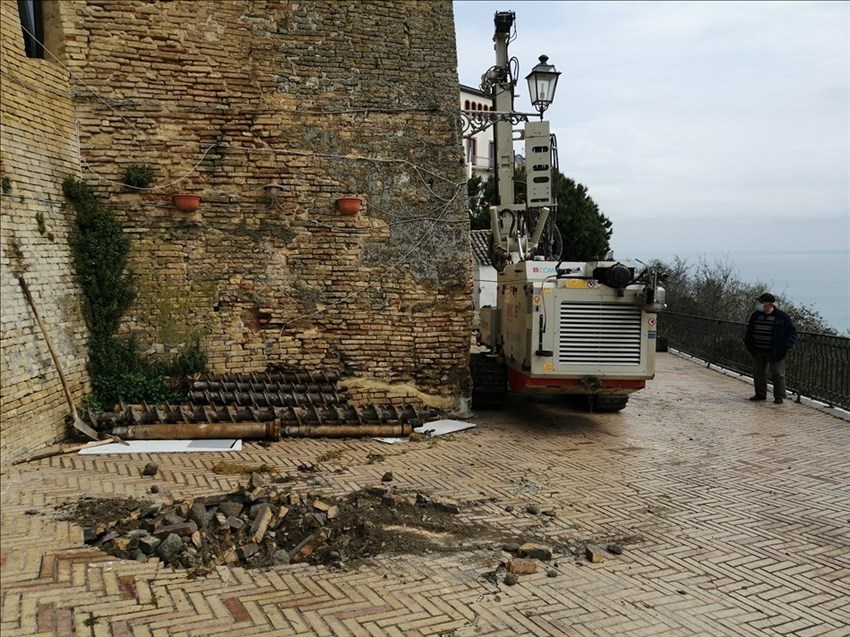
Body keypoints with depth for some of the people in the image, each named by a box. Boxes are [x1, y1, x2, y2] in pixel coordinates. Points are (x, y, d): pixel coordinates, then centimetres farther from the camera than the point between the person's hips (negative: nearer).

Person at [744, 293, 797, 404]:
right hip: (758, 352, 5)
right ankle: (760, 394, 23)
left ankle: (779, 397, 11)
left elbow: (792, 332, -4)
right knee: (758, 373, 11)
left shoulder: (782, 317, -8)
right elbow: (749, 331, 18)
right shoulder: (756, 315, 7)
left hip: (774, 352, -5)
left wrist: (785, 347, -13)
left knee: (778, 374, 1)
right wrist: (749, 345, 10)